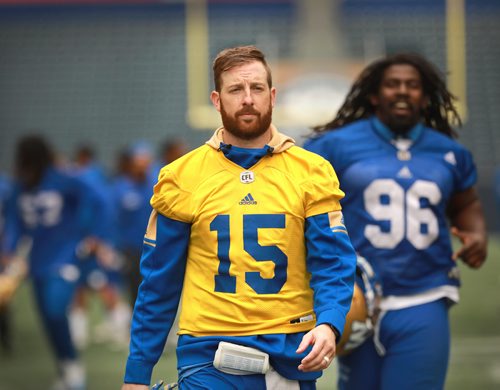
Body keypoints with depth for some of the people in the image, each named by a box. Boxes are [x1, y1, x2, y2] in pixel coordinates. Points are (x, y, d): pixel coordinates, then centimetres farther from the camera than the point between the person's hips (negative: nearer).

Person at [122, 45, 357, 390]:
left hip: (292, 356, 1)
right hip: (210, 359, -1)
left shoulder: (311, 171, 2)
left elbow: (333, 264, -2)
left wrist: (328, 324, -21)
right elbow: (159, 281, 5)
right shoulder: (182, 176, 2)